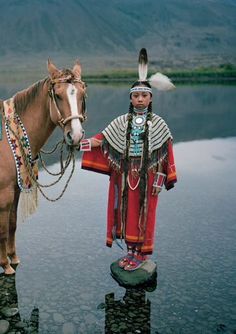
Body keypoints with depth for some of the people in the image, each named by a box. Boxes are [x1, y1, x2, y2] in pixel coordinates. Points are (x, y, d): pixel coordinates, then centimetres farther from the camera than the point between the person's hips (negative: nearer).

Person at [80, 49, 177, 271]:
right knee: (126, 210, 9)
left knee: (144, 213, 5)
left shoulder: (158, 124, -2)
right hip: (124, 174, 3)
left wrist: (164, 178, -6)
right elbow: (102, 140, -2)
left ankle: (141, 254, 19)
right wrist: (81, 143, -17)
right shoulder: (121, 122, 3)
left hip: (147, 175, -3)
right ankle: (131, 250, 26)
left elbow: (165, 154, -3)